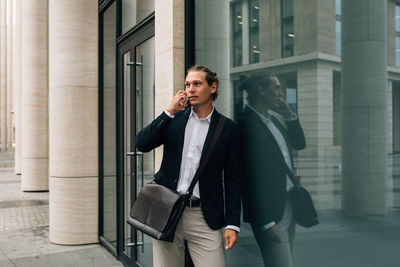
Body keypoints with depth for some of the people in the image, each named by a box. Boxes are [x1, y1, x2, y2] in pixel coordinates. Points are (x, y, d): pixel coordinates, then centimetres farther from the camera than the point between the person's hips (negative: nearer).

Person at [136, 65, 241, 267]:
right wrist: (170, 111, -9)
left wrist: (232, 224, -4)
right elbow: (142, 144, -4)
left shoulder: (227, 128, 2)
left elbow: (232, 179, 1)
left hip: (203, 217, -2)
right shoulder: (175, 118, 8)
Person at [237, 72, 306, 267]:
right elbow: (253, 179, -20)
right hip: (270, 214, -9)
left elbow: (299, 144, 22)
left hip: (289, 207, 9)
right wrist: (267, 223, -20)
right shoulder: (247, 124, -16)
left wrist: (289, 116, 6)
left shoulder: (272, 120, 12)